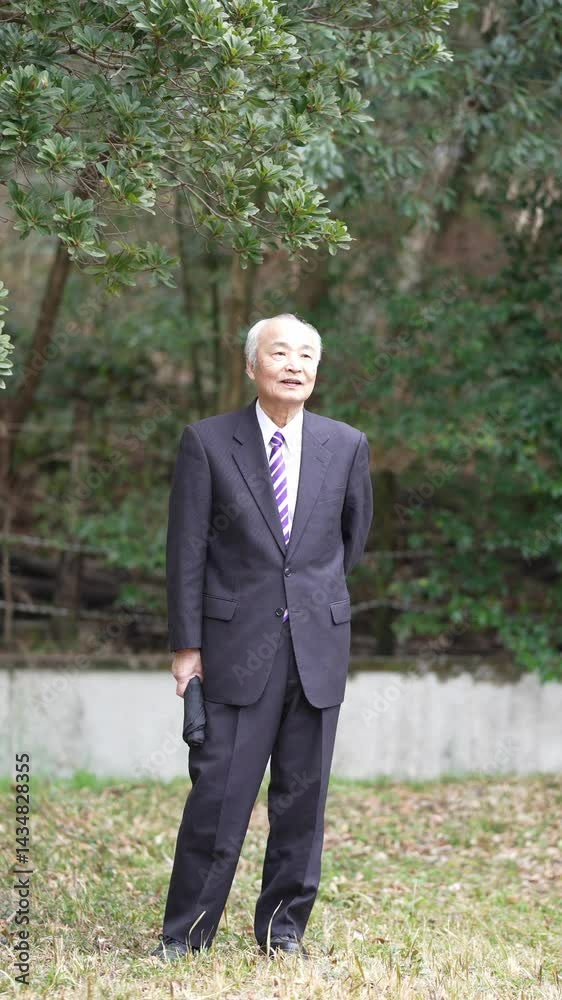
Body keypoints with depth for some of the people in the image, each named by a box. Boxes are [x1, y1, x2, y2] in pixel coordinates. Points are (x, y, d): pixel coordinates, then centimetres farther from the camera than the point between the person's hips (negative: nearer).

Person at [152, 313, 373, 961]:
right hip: (237, 644, -3)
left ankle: (284, 928, 18)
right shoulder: (208, 442, -1)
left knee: (303, 796, 6)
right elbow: (186, 550, -2)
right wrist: (186, 643, -5)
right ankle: (184, 933, 4)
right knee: (218, 792, -5)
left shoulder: (346, 445, 5)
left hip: (318, 645, 3)